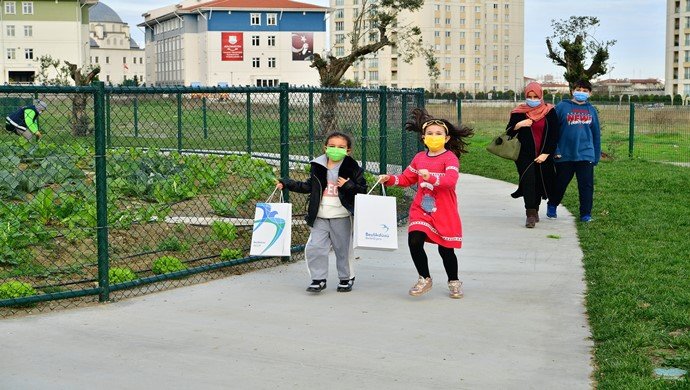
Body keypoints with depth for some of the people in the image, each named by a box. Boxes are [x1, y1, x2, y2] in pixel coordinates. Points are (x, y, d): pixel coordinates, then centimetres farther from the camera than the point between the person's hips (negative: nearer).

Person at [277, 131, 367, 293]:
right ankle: (318, 279, 7)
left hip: (341, 217, -3)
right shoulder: (318, 166, 4)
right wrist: (286, 183, 12)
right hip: (320, 216, 3)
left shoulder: (352, 168, -7)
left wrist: (348, 185, -23)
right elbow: (309, 186, 16)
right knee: (315, 247, -5)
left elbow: (363, 190, -6)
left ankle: (346, 278, 28)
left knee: (343, 248, 9)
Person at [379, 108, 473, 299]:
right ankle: (424, 279, 9)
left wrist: (431, 177, -40)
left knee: (446, 249, 5)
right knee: (414, 242, -13)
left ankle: (454, 282, 31)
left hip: (444, 212, -4)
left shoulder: (450, 158, -9)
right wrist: (389, 179, 2)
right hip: (421, 209, 4)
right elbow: (406, 178, 19)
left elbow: (451, 180, -25)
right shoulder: (419, 158, 9)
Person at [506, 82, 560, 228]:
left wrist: (546, 154, -8)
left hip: (543, 156, 1)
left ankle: (535, 210, 27)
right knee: (528, 182, -13)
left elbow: (554, 136, 0)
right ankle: (530, 215, -15)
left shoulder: (549, 112, -1)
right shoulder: (519, 112, 0)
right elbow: (508, 132, 4)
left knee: (540, 183, 8)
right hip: (525, 155, -1)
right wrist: (518, 125, -17)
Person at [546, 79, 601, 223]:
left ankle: (586, 214, 9)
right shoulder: (562, 107, -2)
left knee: (586, 185, 0)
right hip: (565, 155, -2)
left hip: (586, 155, 2)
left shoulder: (591, 110, 9)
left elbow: (596, 134, 13)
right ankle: (552, 206, 33)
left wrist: (596, 155, 10)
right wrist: (555, 150, -10)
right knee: (560, 183, 12)